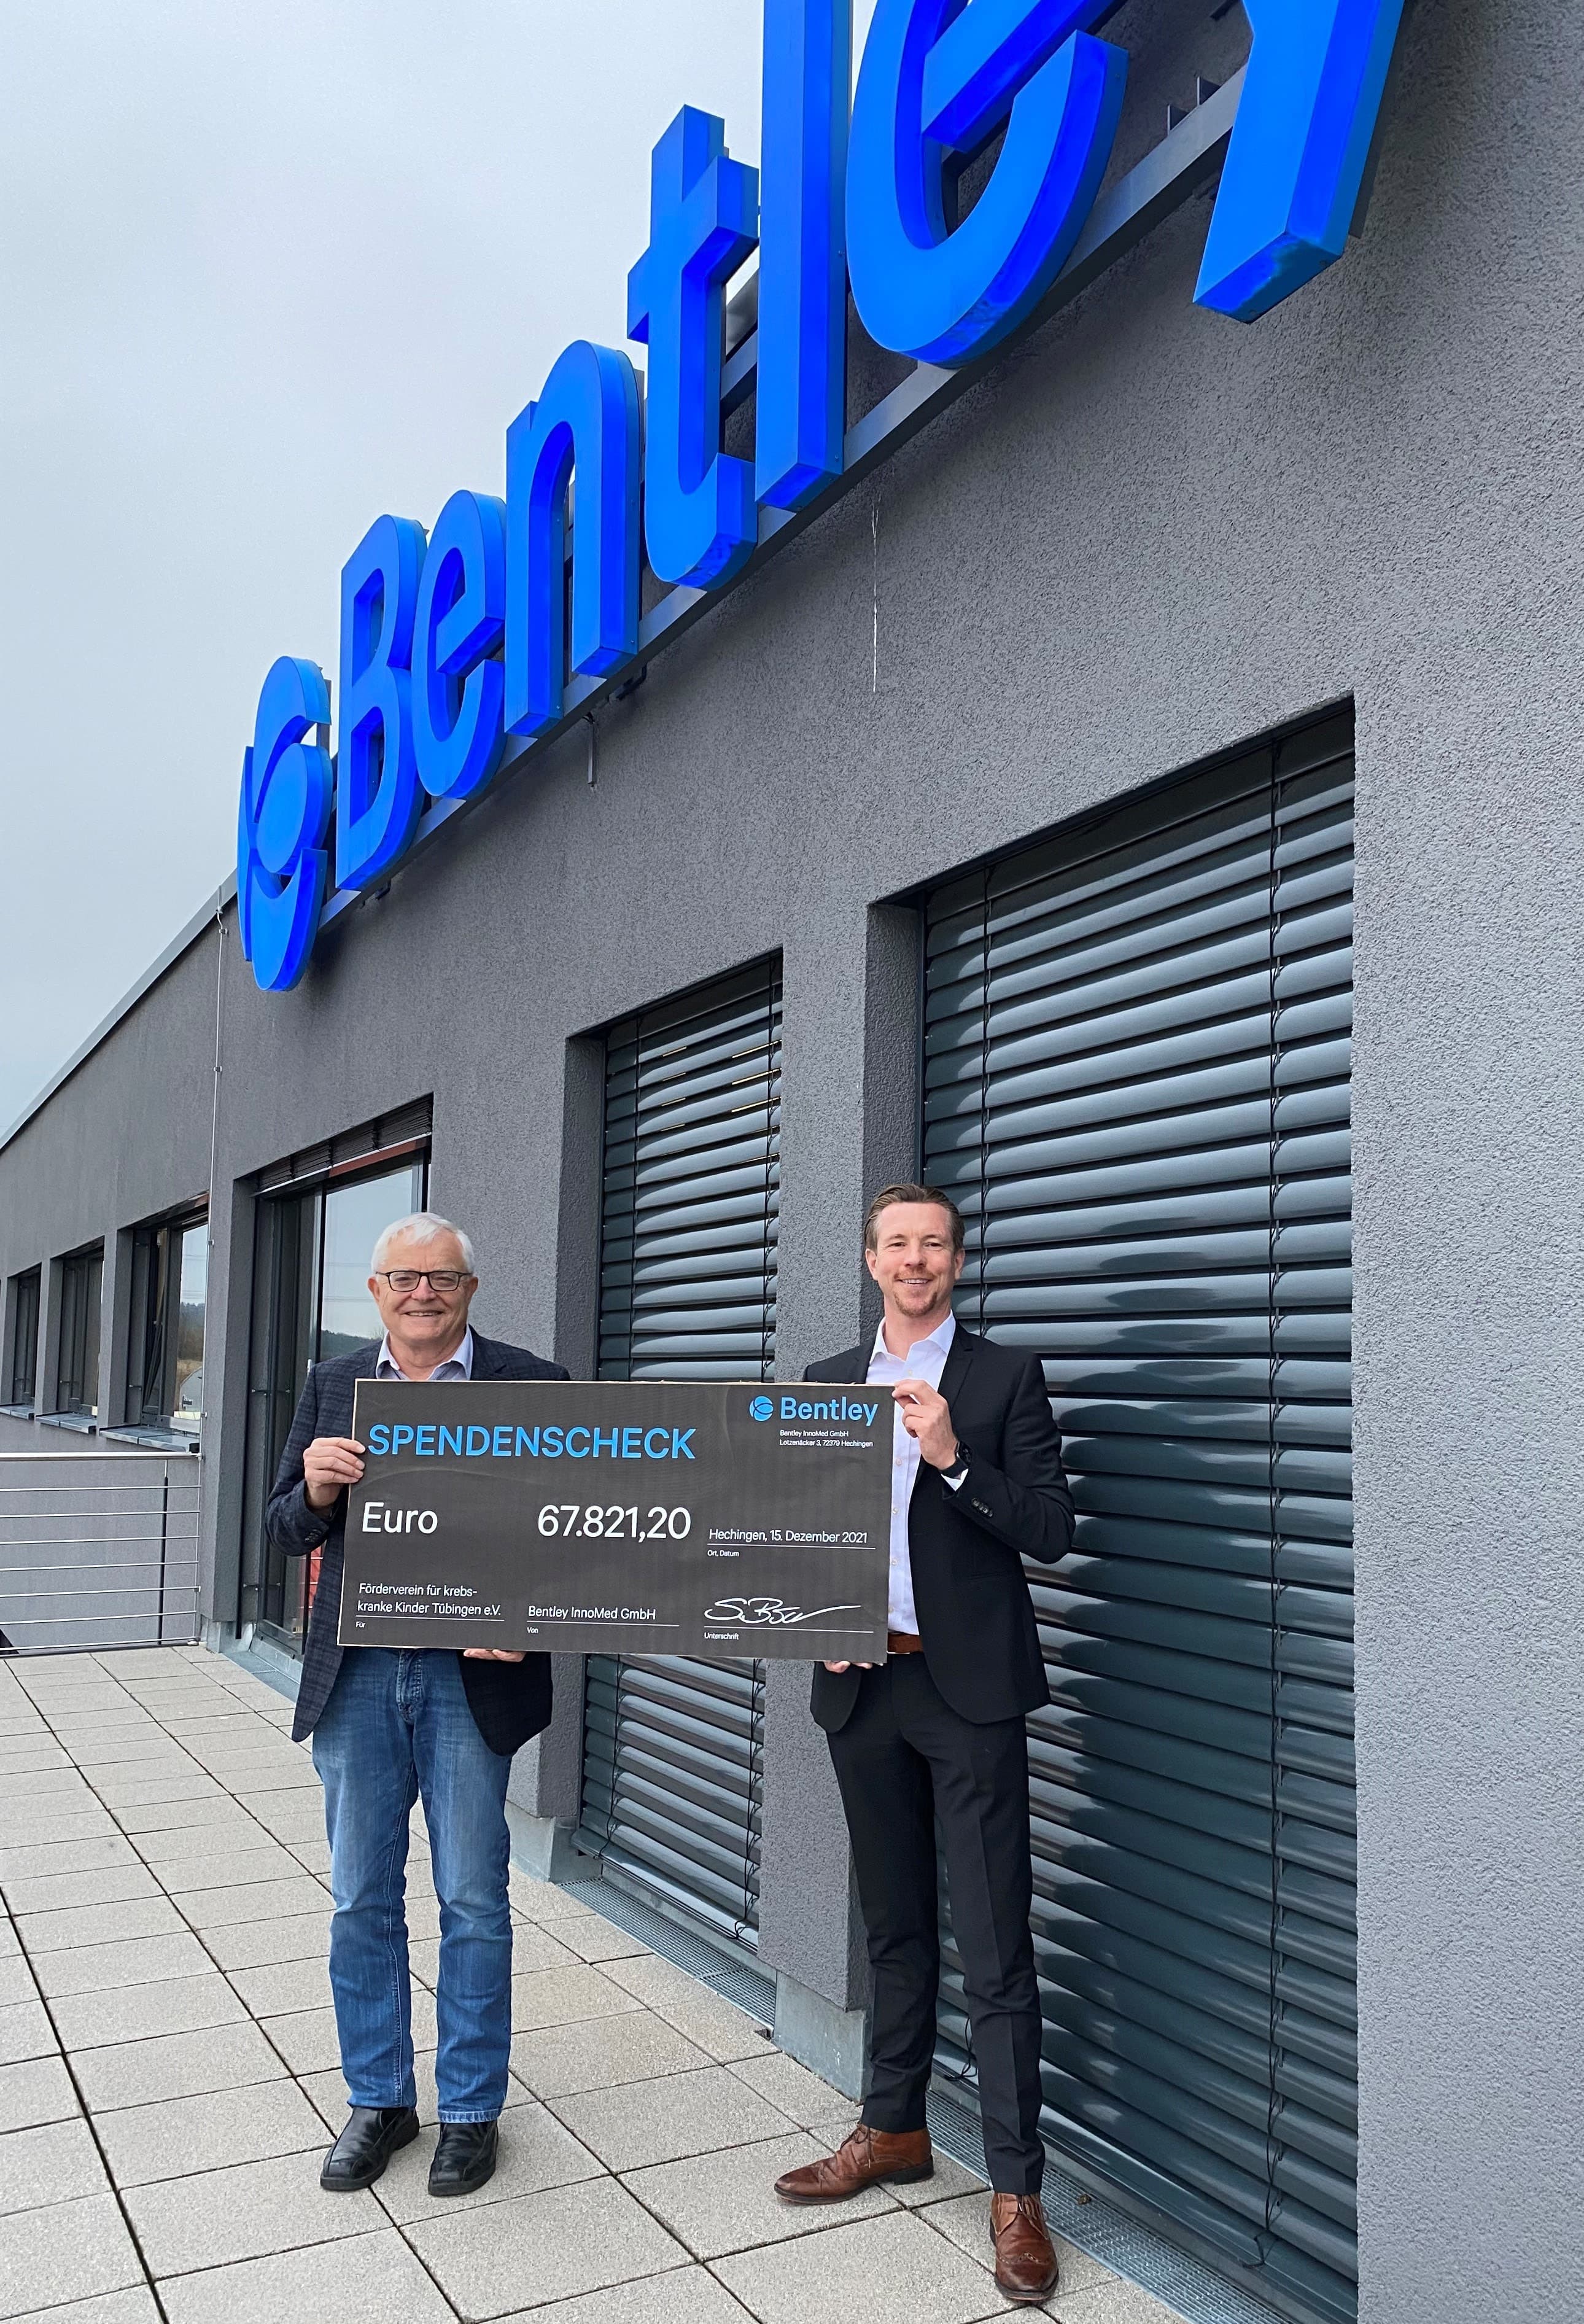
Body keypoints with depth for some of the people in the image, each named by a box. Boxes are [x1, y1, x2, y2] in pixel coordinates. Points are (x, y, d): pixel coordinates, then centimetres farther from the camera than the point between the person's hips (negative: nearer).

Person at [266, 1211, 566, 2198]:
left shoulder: (532, 1385, -3)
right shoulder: (334, 1384, 8)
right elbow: (289, 1530, 8)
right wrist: (317, 1488, -14)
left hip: (470, 1674, -3)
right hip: (356, 1675, 3)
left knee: (473, 1902, 9)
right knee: (364, 1899, 14)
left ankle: (471, 2109, 26)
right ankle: (378, 2099, 32)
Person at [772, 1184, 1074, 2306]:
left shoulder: (1005, 1375, -3)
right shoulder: (828, 1381, 10)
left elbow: (1053, 1529, -9)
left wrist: (954, 1458, -22)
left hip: (968, 1690, -4)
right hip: (862, 1685, 5)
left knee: (996, 1947, -1)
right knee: (895, 1924, 19)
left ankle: (1016, 2187, 10)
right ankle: (895, 2129, 35)